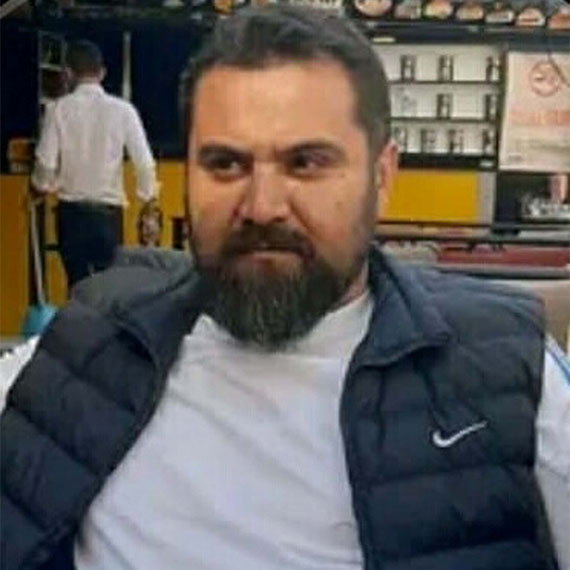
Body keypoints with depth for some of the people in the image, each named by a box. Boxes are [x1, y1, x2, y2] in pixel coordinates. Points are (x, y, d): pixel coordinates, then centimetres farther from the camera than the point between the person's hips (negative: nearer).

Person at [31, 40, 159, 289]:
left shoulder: (59, 109, -5)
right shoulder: (122, 109, -5)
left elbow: (46, 162, -6)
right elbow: (144, 161, -6)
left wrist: (41, 185, 16)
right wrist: (148, 195, 11)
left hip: (71, 210, 0)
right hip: (108, 211, 0)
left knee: (77, 284, 10)